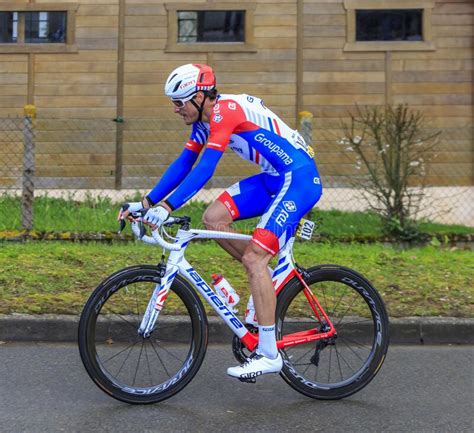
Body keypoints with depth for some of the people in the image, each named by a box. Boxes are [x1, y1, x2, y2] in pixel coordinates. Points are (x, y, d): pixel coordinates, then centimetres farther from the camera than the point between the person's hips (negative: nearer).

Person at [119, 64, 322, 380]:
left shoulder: (226, 110, -20)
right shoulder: (205, 120, 9)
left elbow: (205, 168, -29)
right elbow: (183, 163, 10)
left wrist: (167, 207, -34)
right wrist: (147, 203, 4)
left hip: (300, 179, -9)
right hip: (273, 178, 9)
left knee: (254, 257, -16)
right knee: (213, 218, -4)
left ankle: (269, 354, -8)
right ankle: (265, 281, 12)